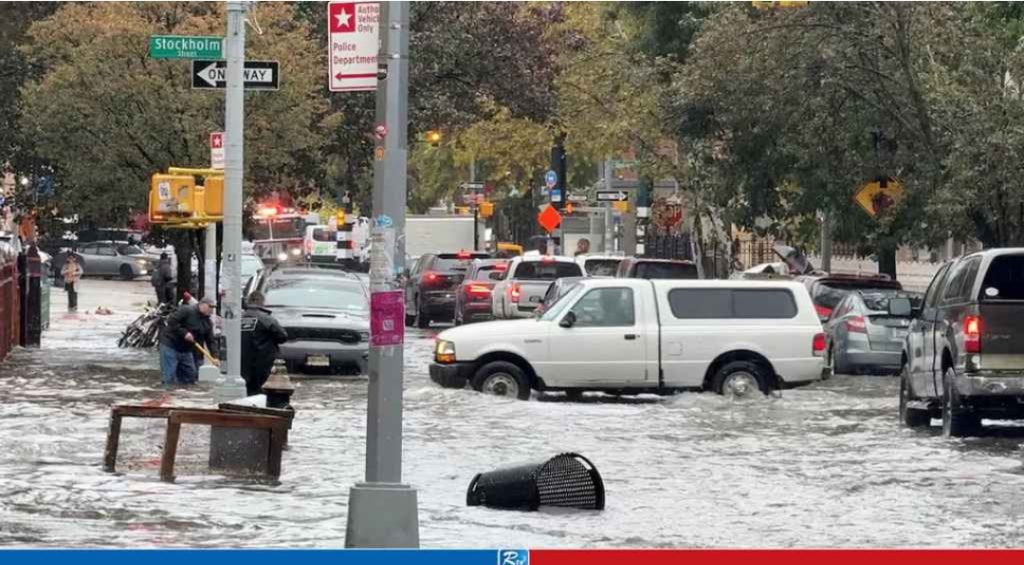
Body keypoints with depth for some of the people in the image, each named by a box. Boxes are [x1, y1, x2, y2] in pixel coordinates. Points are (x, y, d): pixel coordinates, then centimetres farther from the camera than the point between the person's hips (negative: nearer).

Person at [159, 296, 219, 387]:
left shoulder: (207, 323, 6)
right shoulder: (186, 311, -15)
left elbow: (211, 341, 4)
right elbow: (171, 321, -21)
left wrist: (214, 356, -10)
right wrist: (184, 333, -25)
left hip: (186, 350, 8)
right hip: (170, 345, -8)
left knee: (190, 376, 9)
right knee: (168, 377, -11)